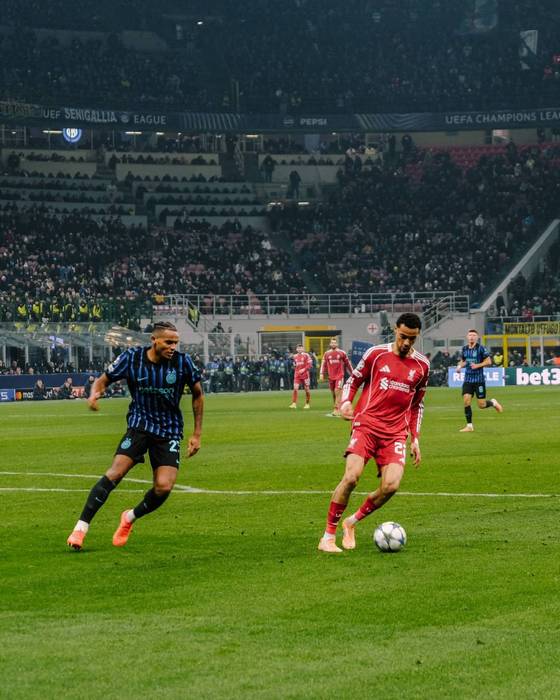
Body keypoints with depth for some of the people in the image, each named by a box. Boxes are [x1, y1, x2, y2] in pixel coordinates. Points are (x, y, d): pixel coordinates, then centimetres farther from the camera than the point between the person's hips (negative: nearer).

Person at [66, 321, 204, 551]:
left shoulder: (183, 362, -8)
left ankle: (130, 518, 16)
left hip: (169, 432, 1)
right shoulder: (131, 358, -8)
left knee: (163, 487, -15)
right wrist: (95, 393, -22)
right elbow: (103, 379, 3)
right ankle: (81, 527, -15)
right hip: (139, 426, -1)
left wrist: (197, 434, 6)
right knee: (115, 473, -21)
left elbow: (197, 395, 7)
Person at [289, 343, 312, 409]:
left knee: (307, 389, 5)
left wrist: (304, 369, -18)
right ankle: (294, 403, -12)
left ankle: (308, 404, 17)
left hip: (305, 375, -3)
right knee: (295, 388, -12)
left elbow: (309, 365, -7)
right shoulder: (295, 356, 11)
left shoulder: (306, 355, -3)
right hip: (297, 375, 3)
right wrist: (296, 371, 10)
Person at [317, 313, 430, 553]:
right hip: (366, 424, -3)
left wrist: (415, 438, 15)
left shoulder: (422, 365, 10)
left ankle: (352, 522, 9)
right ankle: (328, 536, -9)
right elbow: (353, 380, 10)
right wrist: (345, 402, -10)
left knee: (391, 485, -17)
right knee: (351, 477, -21)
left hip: (396, 432, 3)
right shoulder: (376, 353, 1)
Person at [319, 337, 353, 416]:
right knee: (333, 394, 9)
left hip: (339, 376, -3)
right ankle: (336, 408, 21)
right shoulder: (327, 353, 8)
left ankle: (337, 409, -19)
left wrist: (352, 373, 13)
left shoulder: (342, 353, 2)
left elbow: (347, 363, 9)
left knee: (337, 391, -15)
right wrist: (321, 374, -6)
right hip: (331, 376, 3)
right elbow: (323, 364, 6)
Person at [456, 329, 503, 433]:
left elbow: (488, 361, -6)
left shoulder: (481, 348, -8)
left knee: (482, 405, -2)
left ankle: (493, 403, 32)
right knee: (466, 400, -10)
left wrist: (477, 365, -19)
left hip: (479, 380, -4)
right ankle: (469, 425, -2)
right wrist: (460, 366, 1)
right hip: (467, 380, 4)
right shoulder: (464, 349, 7)